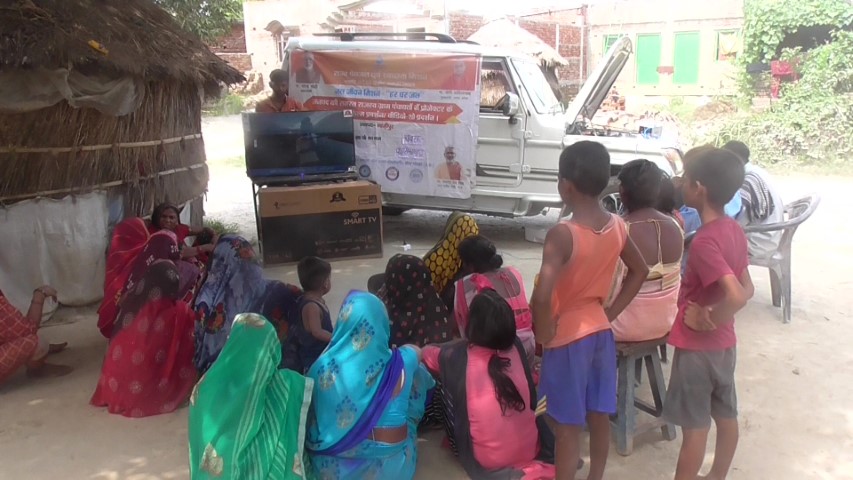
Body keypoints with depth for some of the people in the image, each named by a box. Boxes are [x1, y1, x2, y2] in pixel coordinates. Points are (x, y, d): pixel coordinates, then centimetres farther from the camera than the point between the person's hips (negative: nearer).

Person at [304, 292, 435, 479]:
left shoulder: (327, 366, -19)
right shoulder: (401, 363, -16)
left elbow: (310, 418, -3)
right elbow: (416, 350, 10)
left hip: (335, 464, 0)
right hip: (390, 462, 0)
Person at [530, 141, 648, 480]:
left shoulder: (562, 234, -24)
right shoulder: (617, 226, -3)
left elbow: (542, 296, -32)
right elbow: (640, 271, 12)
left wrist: (544, 334, -15)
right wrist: (611, 312, 12)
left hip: (569, 337, -7)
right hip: (600, 330, 7)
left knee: (567, 427, 7)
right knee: (599, 416, 20)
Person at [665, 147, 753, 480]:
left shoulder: (704, 241, -25)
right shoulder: (735, 230, 1)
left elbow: (736, 297, -34)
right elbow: (747, 289, 9)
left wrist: (708, 320, -19)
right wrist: (715, 314, 2)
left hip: (698, 346, -8)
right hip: (724, 342, 9)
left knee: (694, 425, 4)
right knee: (726, 415, 20)